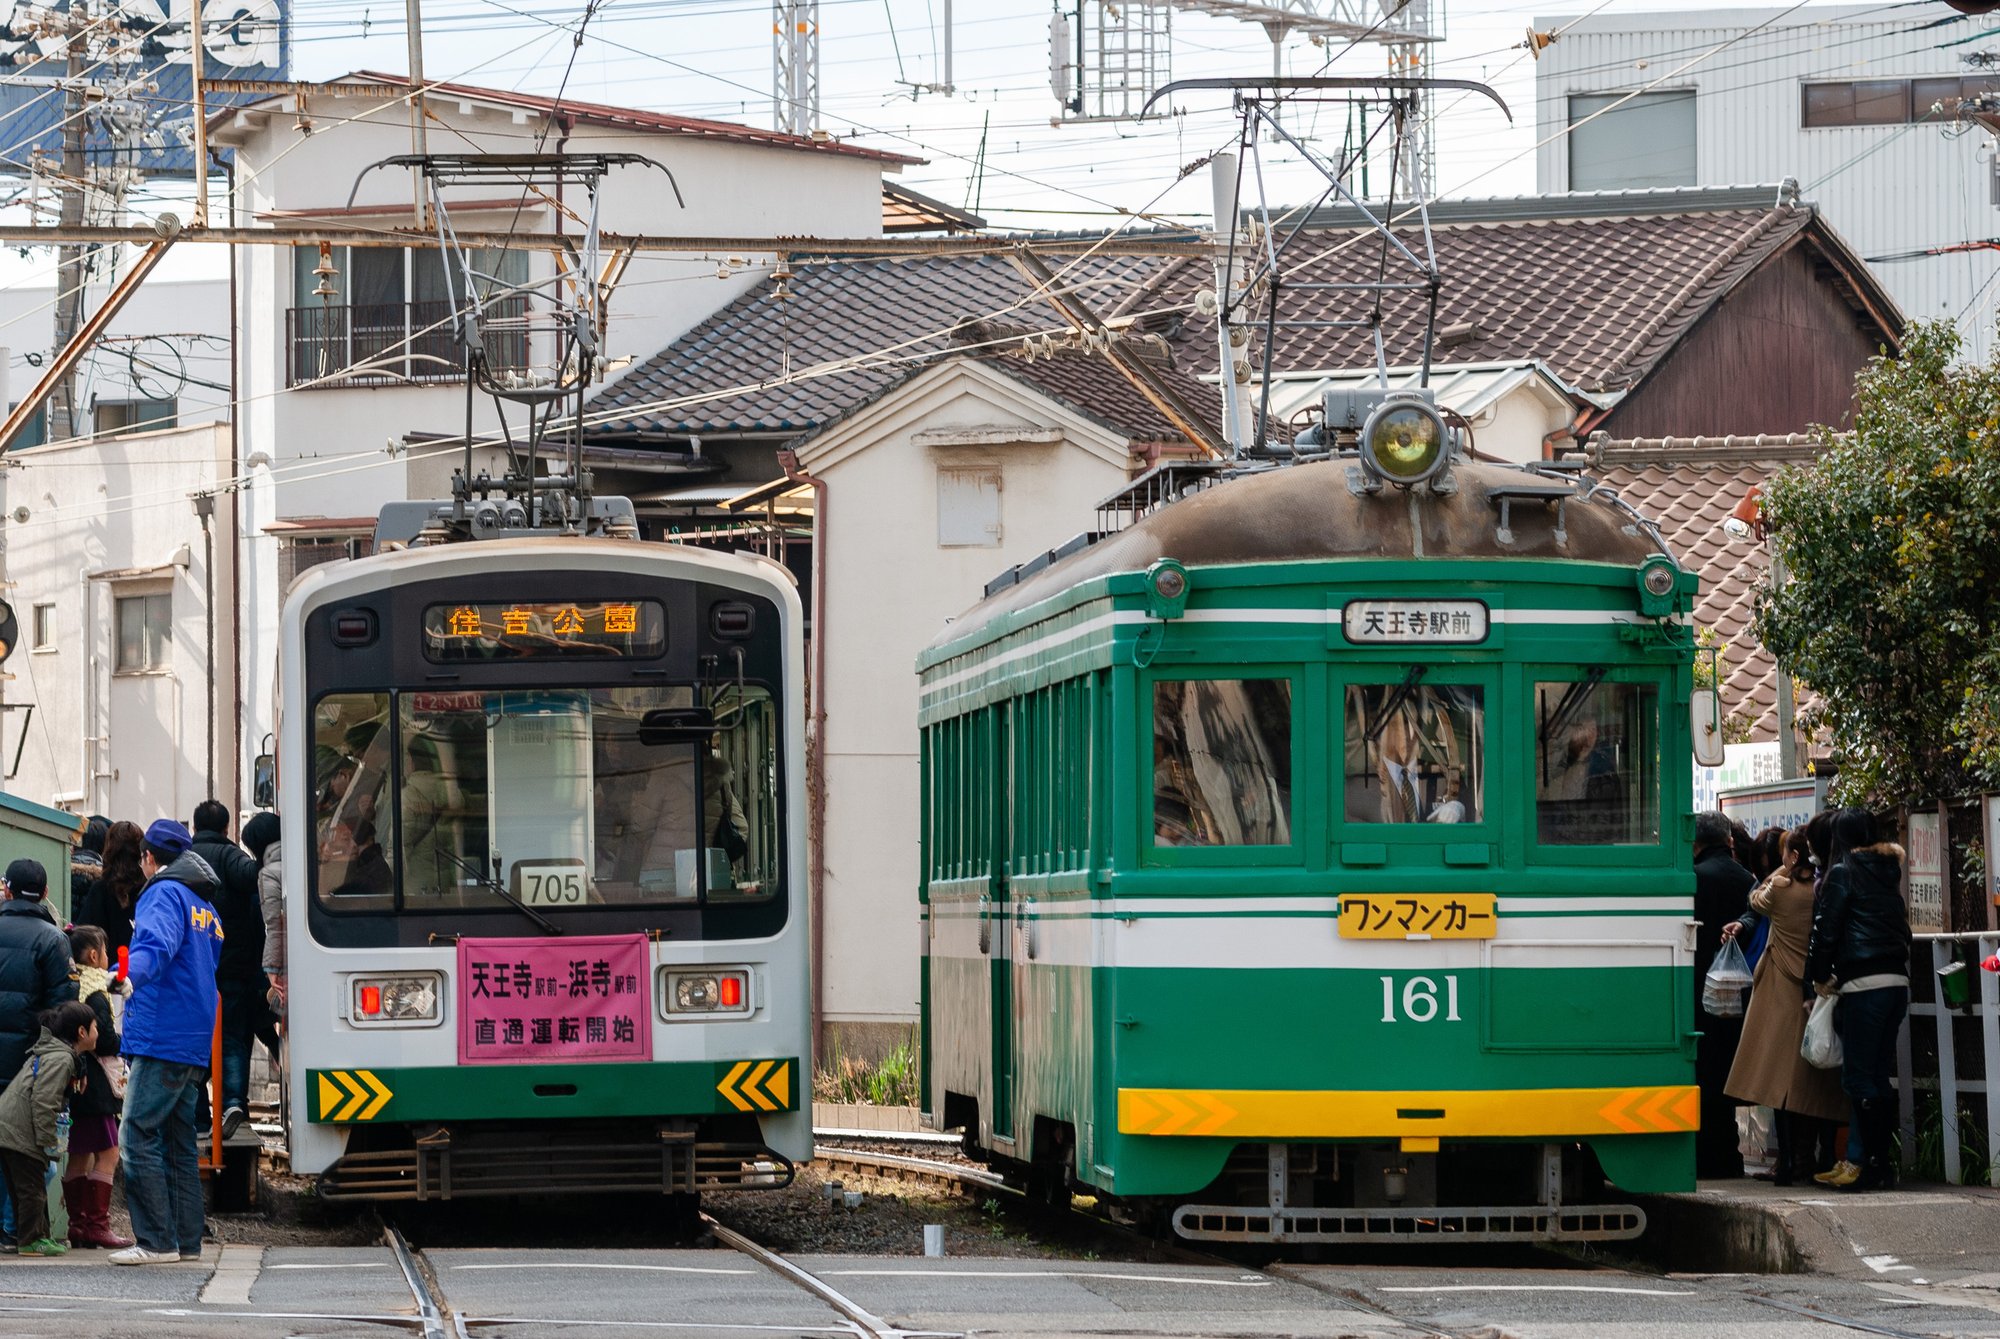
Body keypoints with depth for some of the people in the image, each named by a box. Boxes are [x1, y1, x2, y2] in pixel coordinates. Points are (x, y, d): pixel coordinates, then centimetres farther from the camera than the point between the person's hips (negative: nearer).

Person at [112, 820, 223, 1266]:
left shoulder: (165, 893, -6)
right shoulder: (207, 907, 22)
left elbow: (157, 945, -26)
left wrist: (131, 976, -45)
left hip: (161, 1038, -9)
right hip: (195, 1045, 9)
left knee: (139, 1136, -9)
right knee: (179, 1142, 13)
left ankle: (156, 1241, -14)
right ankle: (186, 1240, 13)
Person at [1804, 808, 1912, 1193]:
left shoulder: (1843, 873, -4)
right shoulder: (1888, 873, 16)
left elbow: (1825, 929, -5)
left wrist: (1819, 978, 8)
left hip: (1864, 985, -7)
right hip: (1897, 980, 7)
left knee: (1857, 1078, -5)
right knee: (1879, 1077, 12)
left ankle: (1875, 1165, -9)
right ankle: (1885, 1164, 12)